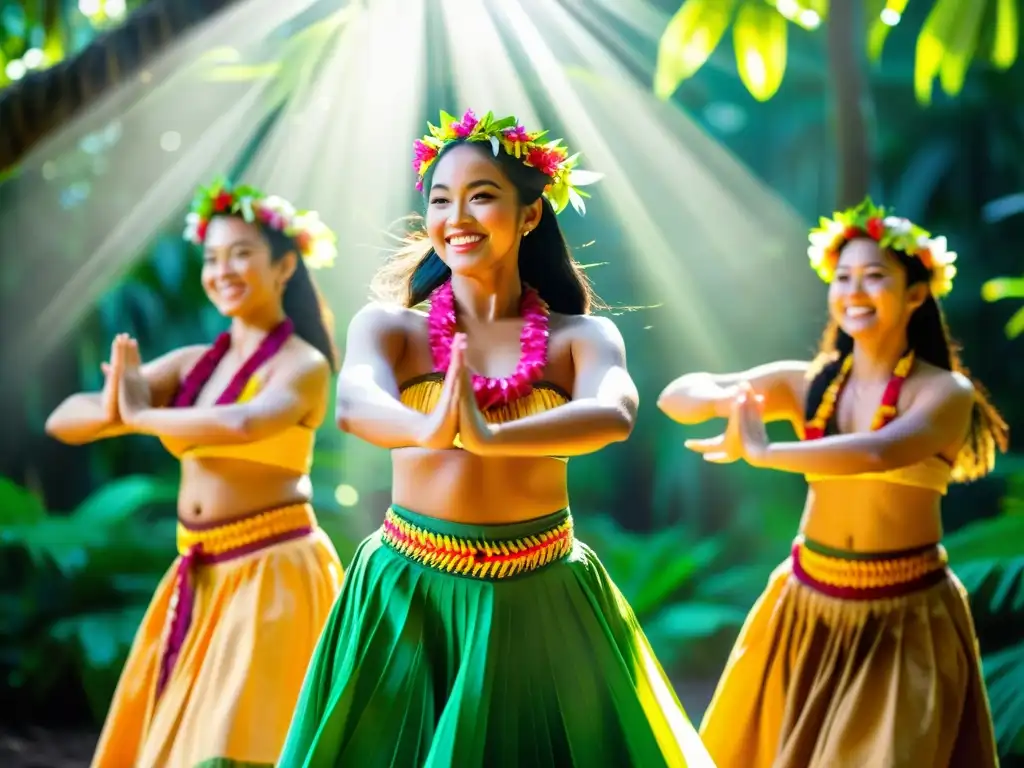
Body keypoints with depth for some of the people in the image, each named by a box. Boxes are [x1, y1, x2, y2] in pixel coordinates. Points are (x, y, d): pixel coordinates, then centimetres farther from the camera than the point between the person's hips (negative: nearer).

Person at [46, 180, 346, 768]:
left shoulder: (302, 364, -9)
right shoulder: (193, 364, 8)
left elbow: (244, 425, -32)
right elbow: (63, 420, 3)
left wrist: (141, 416, -16)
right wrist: (111, 410, -21)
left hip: (274, 574, -7)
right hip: (199, 578, 7)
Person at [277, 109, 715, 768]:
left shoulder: (581, 337, -2)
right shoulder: (388, 326, -2)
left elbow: (614, 414, -23)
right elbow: (355, 406, -23)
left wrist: (489, 438, -40)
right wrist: (426, 430, -45)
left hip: (541, 602, 0)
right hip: (411, 596, 0)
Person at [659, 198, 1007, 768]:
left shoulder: (945, 392, -11)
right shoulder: (808, 384, 0)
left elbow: (878, 453, -31)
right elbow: (676, 396, -2)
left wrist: (762, 452, -23)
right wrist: (728, 400, -23)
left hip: (905, 620, -4)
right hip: (809, 606, 4)